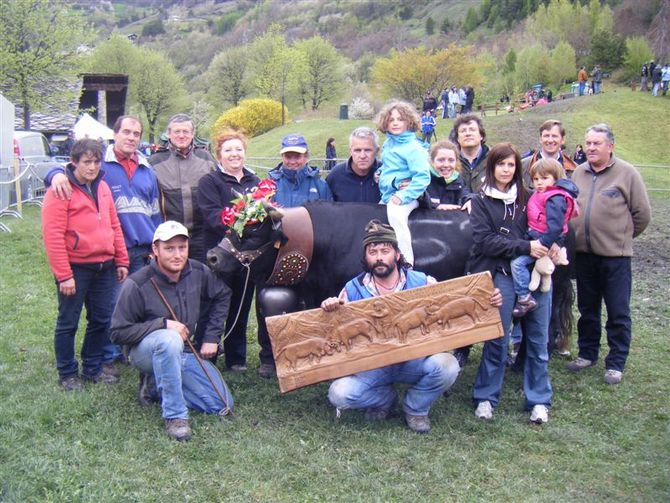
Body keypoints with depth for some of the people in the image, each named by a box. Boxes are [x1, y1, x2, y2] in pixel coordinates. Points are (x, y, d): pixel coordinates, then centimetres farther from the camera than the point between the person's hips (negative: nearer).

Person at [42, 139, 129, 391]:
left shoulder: (102, 187, 10)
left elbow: (114, 225, 15)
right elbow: (52, 235, -16)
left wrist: (121, 261, 11)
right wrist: (64, 275, -17)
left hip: (104, 267, 7)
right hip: (75, 268, -6)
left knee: (101, 320, 13)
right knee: (68, 323, 6)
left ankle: (93, 367, 29)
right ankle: (67, 373, 20)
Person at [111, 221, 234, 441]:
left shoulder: (198, 273, -6)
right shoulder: (137, 285, -20)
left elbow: (222, 296, 13)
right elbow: (118, 333, -17)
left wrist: (211, 336, 5)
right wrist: (163, 324, -26)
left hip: (184, 354, 5)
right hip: (145, 351, -5)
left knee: (223, 406, -8)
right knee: (169, 339, -42)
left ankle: (156, 386, 9)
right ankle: (175, 416, -29)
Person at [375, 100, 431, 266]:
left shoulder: (413, 147, -11)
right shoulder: (388, 144, 13)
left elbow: (423, 177, -19)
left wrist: (402, 196, -25)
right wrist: (380, 174, 7)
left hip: (406, 197, -9)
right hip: (387, 196, 9)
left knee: (395, 213, -37)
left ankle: (406, 264, -39)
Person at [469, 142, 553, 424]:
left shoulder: (526, 198, 14)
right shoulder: (481, 201, 5)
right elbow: (485, 240, -7)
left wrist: (546, 248, -6)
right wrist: (525, 247, -15)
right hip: (501, 275, -3)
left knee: (537, 340, 5)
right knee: (497, 340, -1)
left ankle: (539, 400, 16)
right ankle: (486, 398, 14)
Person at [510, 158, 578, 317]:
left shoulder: (555, 199, -16)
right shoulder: (541, 195, 16)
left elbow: (555, 226, -23)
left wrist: (542, 243, -24)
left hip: (546, 241, -11)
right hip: (537, 239, 11)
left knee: (517, 262, -20)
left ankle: (524, 298, -13)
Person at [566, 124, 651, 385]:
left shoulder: (627, 173, -8)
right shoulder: (579, 173, 6)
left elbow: (642, 214, -3)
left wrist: (622, 236, 5)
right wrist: (578, 235, 11)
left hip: (615, 255, -4)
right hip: (584, 253, 5)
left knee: (618, 313, 3)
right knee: (587, 309, 16)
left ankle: (616, 363, 14)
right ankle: (587, 353, 31)